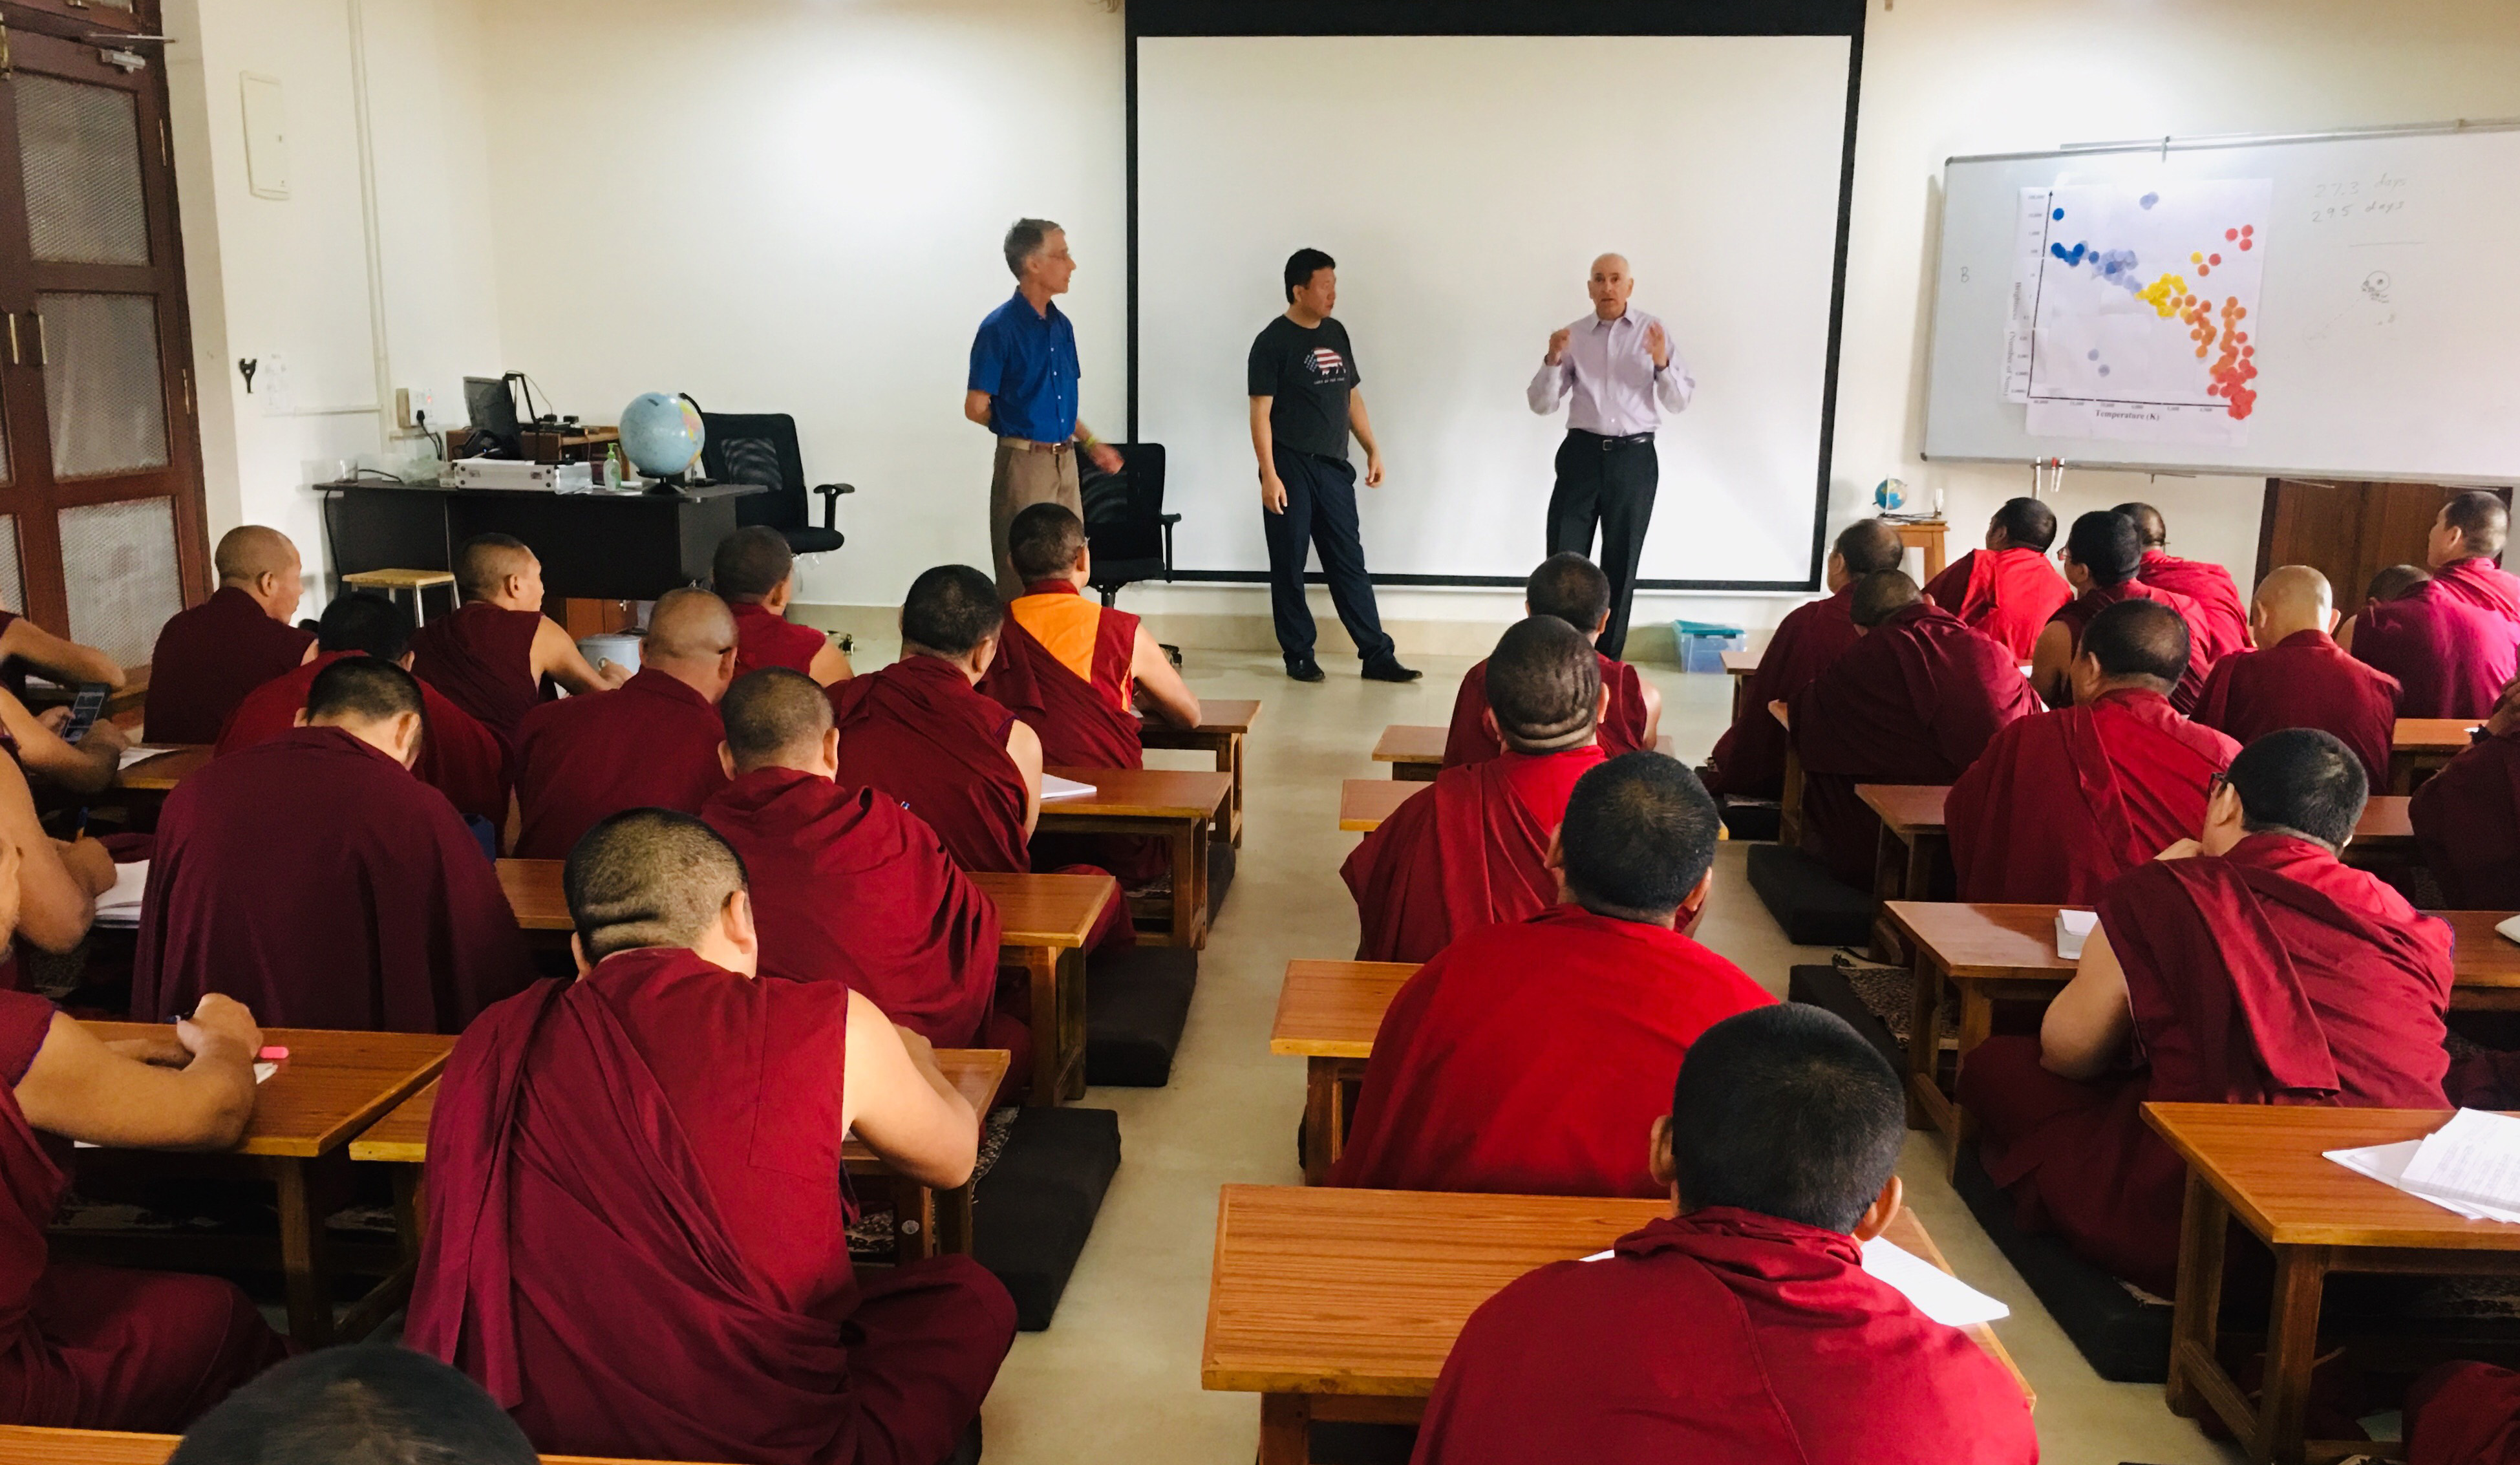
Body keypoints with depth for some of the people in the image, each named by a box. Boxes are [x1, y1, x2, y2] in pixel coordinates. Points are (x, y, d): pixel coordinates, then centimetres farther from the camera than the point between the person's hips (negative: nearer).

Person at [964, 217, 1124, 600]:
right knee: (1023, 582, 0)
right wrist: (1021, 426, 3)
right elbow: (976, 408, -9)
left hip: (1065, 461, 7)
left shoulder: (1061, 325, 11)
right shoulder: (1000, 328, -11)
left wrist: (1092, 443, 11)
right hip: (1024, 464, -7)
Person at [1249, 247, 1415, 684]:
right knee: (1289, 566, 3)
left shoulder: (1336, 334, 12)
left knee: (1349, 563, 6)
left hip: (1333, 468, 6)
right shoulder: (1273, 342, -7)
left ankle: (1377, 656, 6)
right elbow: (1261, 412, -10)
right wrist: (1269, 475, -16)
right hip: (1292, 468, -6)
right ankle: (1298, 656, 12)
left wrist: (1373, 450, 13)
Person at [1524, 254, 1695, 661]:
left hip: (1634, 458, 0)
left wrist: (1663, 363, -18)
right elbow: (1541, 405, 3)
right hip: (1582, 454, 0)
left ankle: (1607, 660, 20)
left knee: (1621, 563, 9)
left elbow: (1680, 403, 0)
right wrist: (1553, 361, -14)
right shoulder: (1572, 337, 6)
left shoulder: (1653, 332, 3)